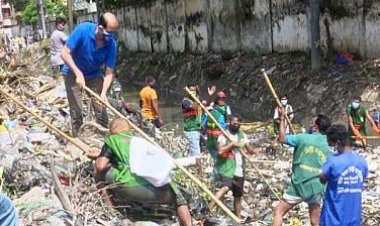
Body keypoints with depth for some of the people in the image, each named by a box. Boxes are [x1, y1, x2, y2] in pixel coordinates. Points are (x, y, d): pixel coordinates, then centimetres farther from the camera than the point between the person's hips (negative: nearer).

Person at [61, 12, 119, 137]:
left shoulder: (111, 44, -21)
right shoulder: (83, 30, -28)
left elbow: (109, 72, -17)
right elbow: (65, 53, -23)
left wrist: (103, 92, -31)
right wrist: (78, 74, -31)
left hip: (94, 75, 3)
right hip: (73, 73, -2)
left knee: (101, 109, 0)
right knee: (76, 110, -5)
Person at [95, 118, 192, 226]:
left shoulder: (112, 139, 20)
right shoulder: (141, 140, 34)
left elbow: (101, 166, 9)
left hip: (131, 187, -4)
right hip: (159, 190, 5)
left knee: (101, 174, 22)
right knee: (179, 199, 37)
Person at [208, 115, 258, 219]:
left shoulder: (242, 135, 13)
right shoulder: (224, 135, -6)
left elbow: (249, 149, 7)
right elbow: (220, 151, -19)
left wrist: (253, 150, -14)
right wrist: (232, 144, -20)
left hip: (239, 170, 6)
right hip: (227, 168, -6)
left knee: (238, 195, 14)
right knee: (225, 187, -31)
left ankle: (238, 218, 25)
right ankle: (209, 208, -31)